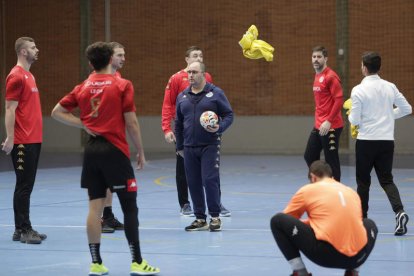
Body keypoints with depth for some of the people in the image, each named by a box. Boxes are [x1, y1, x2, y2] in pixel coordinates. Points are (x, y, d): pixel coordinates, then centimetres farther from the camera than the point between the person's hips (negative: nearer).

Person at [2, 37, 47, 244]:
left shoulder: (29, 75, 17)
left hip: (33, 140, 9)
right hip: (22, 142, -9)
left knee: (27, 186, 11)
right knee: (23, 186, -6)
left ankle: (24, 228, 15)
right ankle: (21, 230, -3)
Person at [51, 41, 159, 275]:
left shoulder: (83, 87, 7)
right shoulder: (122, 85, -6)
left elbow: (57, 112, 10)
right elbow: (131, 122, -8)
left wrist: (84, 125, 5)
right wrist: (141, 152, 1)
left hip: (92, 151, 5)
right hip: (115, 151, -4)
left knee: (95, 207, 6)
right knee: (130, 206, 1)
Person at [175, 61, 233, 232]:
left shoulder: (215, 93, -1)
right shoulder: (182, 97, 11)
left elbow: (229, 115, 1)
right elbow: (178, 123, 19)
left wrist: (219, 128, -18)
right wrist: (179, 146, 18)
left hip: (210, 146, -4)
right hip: (189, 148, 4)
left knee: (210, 180, -10)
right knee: (194, 184, 4)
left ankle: (215, 217, 1)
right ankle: (200, 219, 12)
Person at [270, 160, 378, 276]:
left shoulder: (307, 190, 13)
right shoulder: (352, 192, 23)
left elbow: (286, 217, 26)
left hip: (325, 254, -4)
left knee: (277, 221, 11)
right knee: (370, 225, 39)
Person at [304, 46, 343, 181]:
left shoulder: (330, 76, -13)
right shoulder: (317, 76, 14)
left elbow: (339, 100, -19)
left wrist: (328, 121, -22)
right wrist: (318, 120, 17)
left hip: (330, 127, -9)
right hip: (318, 126, 9)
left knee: (331, 161, -3)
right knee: (309, 156, 13)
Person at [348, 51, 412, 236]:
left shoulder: (359, 90, -11)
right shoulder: (390, 87, 3)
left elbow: (355, 120, -11)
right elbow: (406, 109, 8)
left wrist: (350, 115, 12)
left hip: (366, 141, -3)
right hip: (387, 140, 3)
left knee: (363, 181, 12)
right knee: (386, 180, 5)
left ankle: (361, 217, 19)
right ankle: (399, 212, -18)